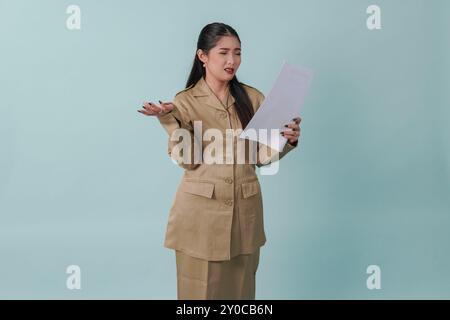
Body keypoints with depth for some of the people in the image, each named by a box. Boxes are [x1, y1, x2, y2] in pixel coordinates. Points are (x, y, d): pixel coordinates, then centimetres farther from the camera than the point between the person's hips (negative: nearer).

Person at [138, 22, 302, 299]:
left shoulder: (253, 98, 5)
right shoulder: (185, 101, -3)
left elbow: (261, 156, 4)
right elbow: (188, 161, -9)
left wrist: (287, 140, -14)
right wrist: (172, 121, -21)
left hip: (245, 208, 3)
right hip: (201, 210, -3)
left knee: (240, 287, 14)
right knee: (201, 287, 9)